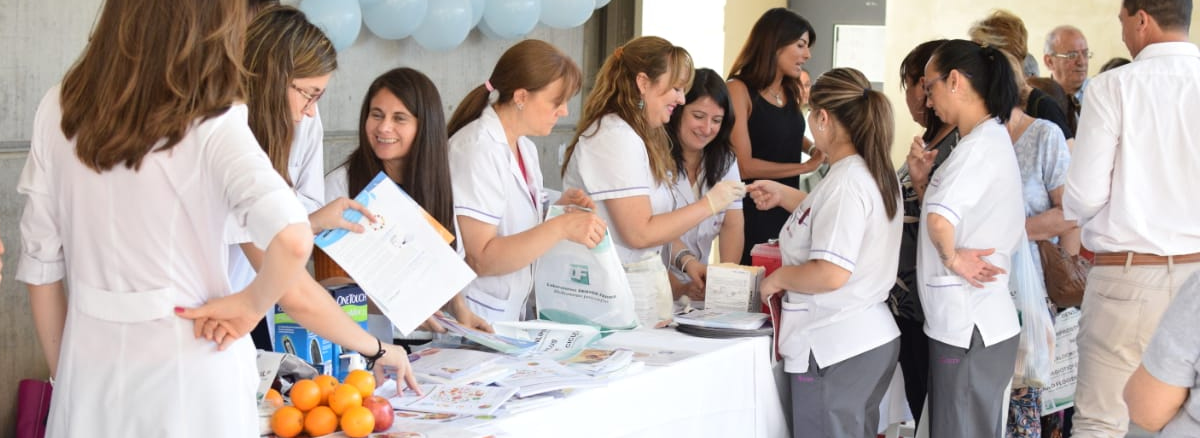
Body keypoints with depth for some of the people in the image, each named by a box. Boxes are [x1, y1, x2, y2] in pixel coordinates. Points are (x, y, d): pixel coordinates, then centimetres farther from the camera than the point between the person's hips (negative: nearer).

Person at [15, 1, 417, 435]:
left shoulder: (58, 110, -3)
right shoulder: (212, 126, -15)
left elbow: (39, 266, 2)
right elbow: (292, 240, -30)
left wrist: (64, 378, 13)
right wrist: (250, 307, -11)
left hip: (89, 374, 3)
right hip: (185, 378, -3)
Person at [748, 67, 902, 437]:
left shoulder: (846, 182, -19)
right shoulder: (876, 172, 10)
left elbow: (831, 273, -27)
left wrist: (779, 277, -11)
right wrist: (784, 195, 27)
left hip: (835, 350, -10)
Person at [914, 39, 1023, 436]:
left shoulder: (979, 146, -18)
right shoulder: (993, 139, 14)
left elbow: (939, 219, -34)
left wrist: (951, 257, -18)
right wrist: (925, 182, 8)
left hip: (968, 328, -10)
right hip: (973, 321, 10)